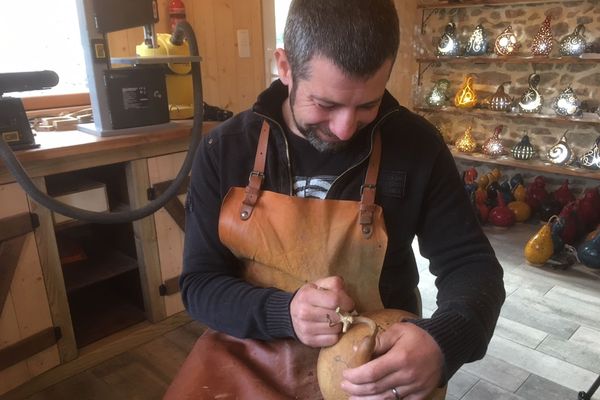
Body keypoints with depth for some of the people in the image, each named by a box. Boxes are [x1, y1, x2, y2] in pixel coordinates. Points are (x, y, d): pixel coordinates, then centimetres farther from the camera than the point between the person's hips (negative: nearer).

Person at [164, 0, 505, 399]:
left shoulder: (415, 145, -10)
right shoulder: (225, 149, -9)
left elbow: (471, 263, -5)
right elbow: (199, 283, -5)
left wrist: (443, 341, -24)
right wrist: (283, 313, -23)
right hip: (250, 357, 0)